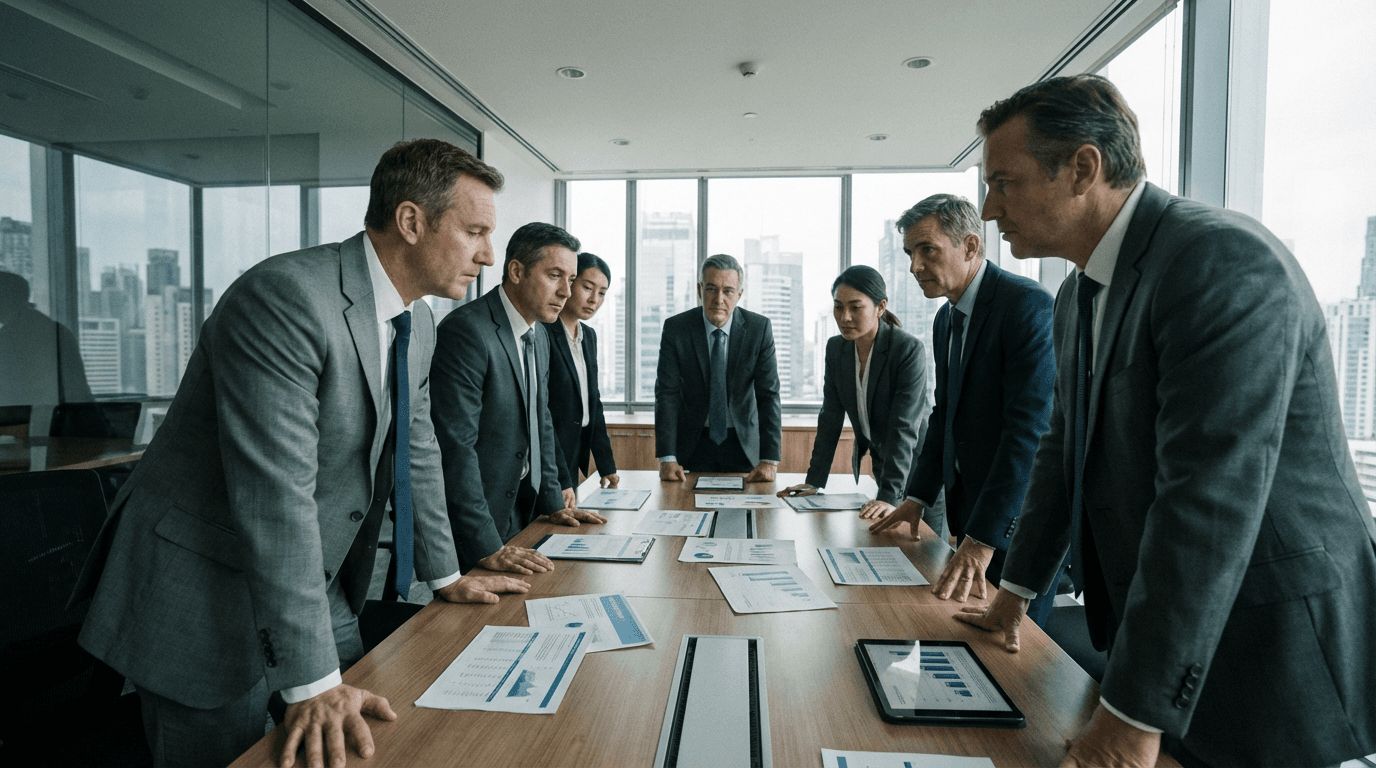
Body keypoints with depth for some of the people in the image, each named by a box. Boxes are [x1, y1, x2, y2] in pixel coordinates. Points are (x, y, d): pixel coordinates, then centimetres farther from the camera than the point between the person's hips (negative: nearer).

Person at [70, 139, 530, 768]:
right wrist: (312, 683, -28)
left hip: (319, 586, 8)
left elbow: (416, 451, 10)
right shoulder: (286, 298, -27)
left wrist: (445, 575, 14)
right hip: (203, 592, -7)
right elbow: (276, 497, -31)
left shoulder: (417, 322, 0)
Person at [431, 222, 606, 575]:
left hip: (521, 510, 8)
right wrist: (486, 547, -27)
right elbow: (456, 444, -26)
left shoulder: (539, 334, 7)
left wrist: (554, 503, 11)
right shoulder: (466, 331, -22)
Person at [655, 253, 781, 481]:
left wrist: (769, 460, -20)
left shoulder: (759, 328, -9)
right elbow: (667, 394, -13)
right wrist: (667, 458, -22)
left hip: (744, 444, 1)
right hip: (692, 445, 0)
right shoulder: (675, 328, -10)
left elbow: (769, 395, -11)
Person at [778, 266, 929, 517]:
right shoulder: (836, 348, -3)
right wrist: (814, 481, -7)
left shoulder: (909, 350, -21)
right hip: (878, 466, 5)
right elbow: (830, 418, -1)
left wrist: (888, 496, -34)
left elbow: (904, 428, -27)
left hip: (917, 468, -5)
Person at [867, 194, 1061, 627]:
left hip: (1015, 518, -7)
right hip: (969, 510, 8)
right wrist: (919, 496, 10)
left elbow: (1029, 427, -25)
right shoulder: (945, 320, 10)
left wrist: (983, 538, -27)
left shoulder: (1027, 304, -18)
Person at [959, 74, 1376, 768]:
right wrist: (1016, 590, 16)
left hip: (1277, 662, -7)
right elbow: (1066, 448, 13)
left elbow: (1208, 502, -28)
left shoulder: (1226, 261, -22)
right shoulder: (1078, 295, 6)